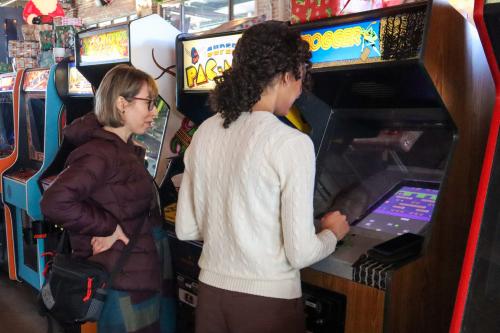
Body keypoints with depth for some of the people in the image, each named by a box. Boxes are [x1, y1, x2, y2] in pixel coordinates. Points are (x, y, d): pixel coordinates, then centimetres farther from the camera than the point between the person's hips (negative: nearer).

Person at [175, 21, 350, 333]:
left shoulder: (205, 132, -1)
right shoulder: (292, 143, -18)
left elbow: (186, 229, 4)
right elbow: (300, 253, -16)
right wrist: (332, 233, 3)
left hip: (212, 289, 5)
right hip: (268, 298, -5)